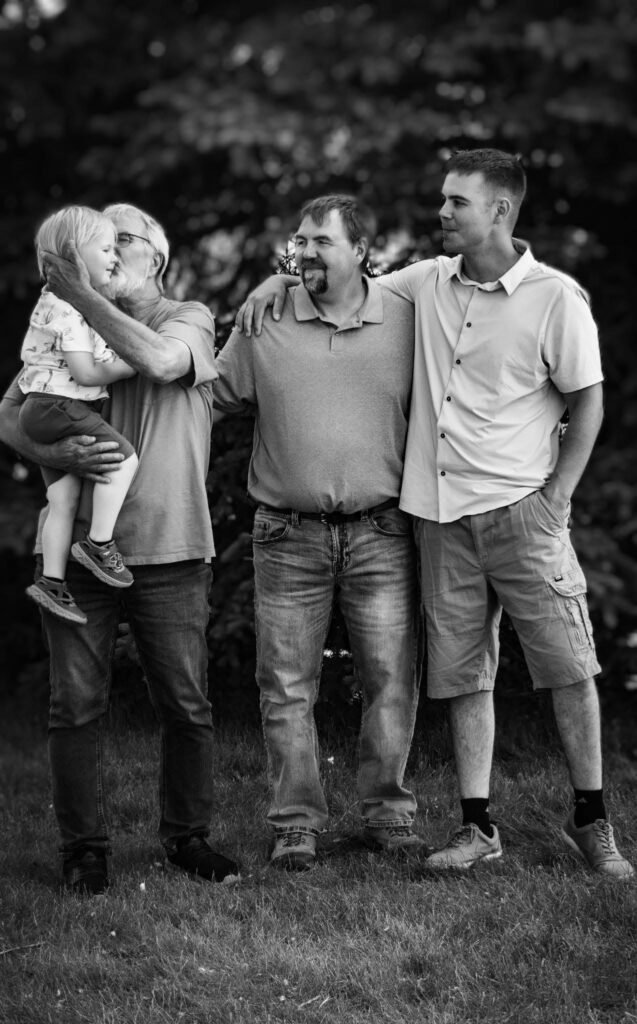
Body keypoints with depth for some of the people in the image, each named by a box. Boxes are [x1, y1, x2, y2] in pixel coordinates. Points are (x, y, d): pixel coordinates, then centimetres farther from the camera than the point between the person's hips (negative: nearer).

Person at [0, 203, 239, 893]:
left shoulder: (189, 319, 3)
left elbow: (161, 360, -21)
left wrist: (82, 296, -15)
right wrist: (60, 454, -15)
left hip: (168, 550, -2)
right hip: (77, 547, 2)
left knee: (186, 706, 3)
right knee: (76, 706, 2)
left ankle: (186, 836, 19)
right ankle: (84, 847, 13)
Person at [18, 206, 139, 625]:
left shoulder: (70, 300, 16)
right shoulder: (67, 307, -17)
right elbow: (85, 373, -20)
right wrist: (130, 366, -11)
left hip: (45, 414, 10)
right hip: (57, 406, -10)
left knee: (63, 499, 9)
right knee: (124, 456, -15)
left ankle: (52, 580, 10)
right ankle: (99, 543, -11)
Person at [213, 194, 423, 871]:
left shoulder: (404, 320, 3)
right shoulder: (264, 323, 3)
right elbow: (209, 398, 9)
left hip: (380, 533, 0)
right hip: (288, 536, 0)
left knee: (391, 681, 2)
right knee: (287, 687, 2)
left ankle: (387, 813, 15)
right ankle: (296, 822, 11)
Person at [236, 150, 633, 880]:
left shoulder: (556, 299, -6)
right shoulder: (426, 283, 7)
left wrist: (558, 496, -7)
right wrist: (283, 277, 4)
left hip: (520, 508, -4)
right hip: (440, 513, 4)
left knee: (568, 666, -1)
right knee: (461, 673, 6)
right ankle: (477, 827, 13)